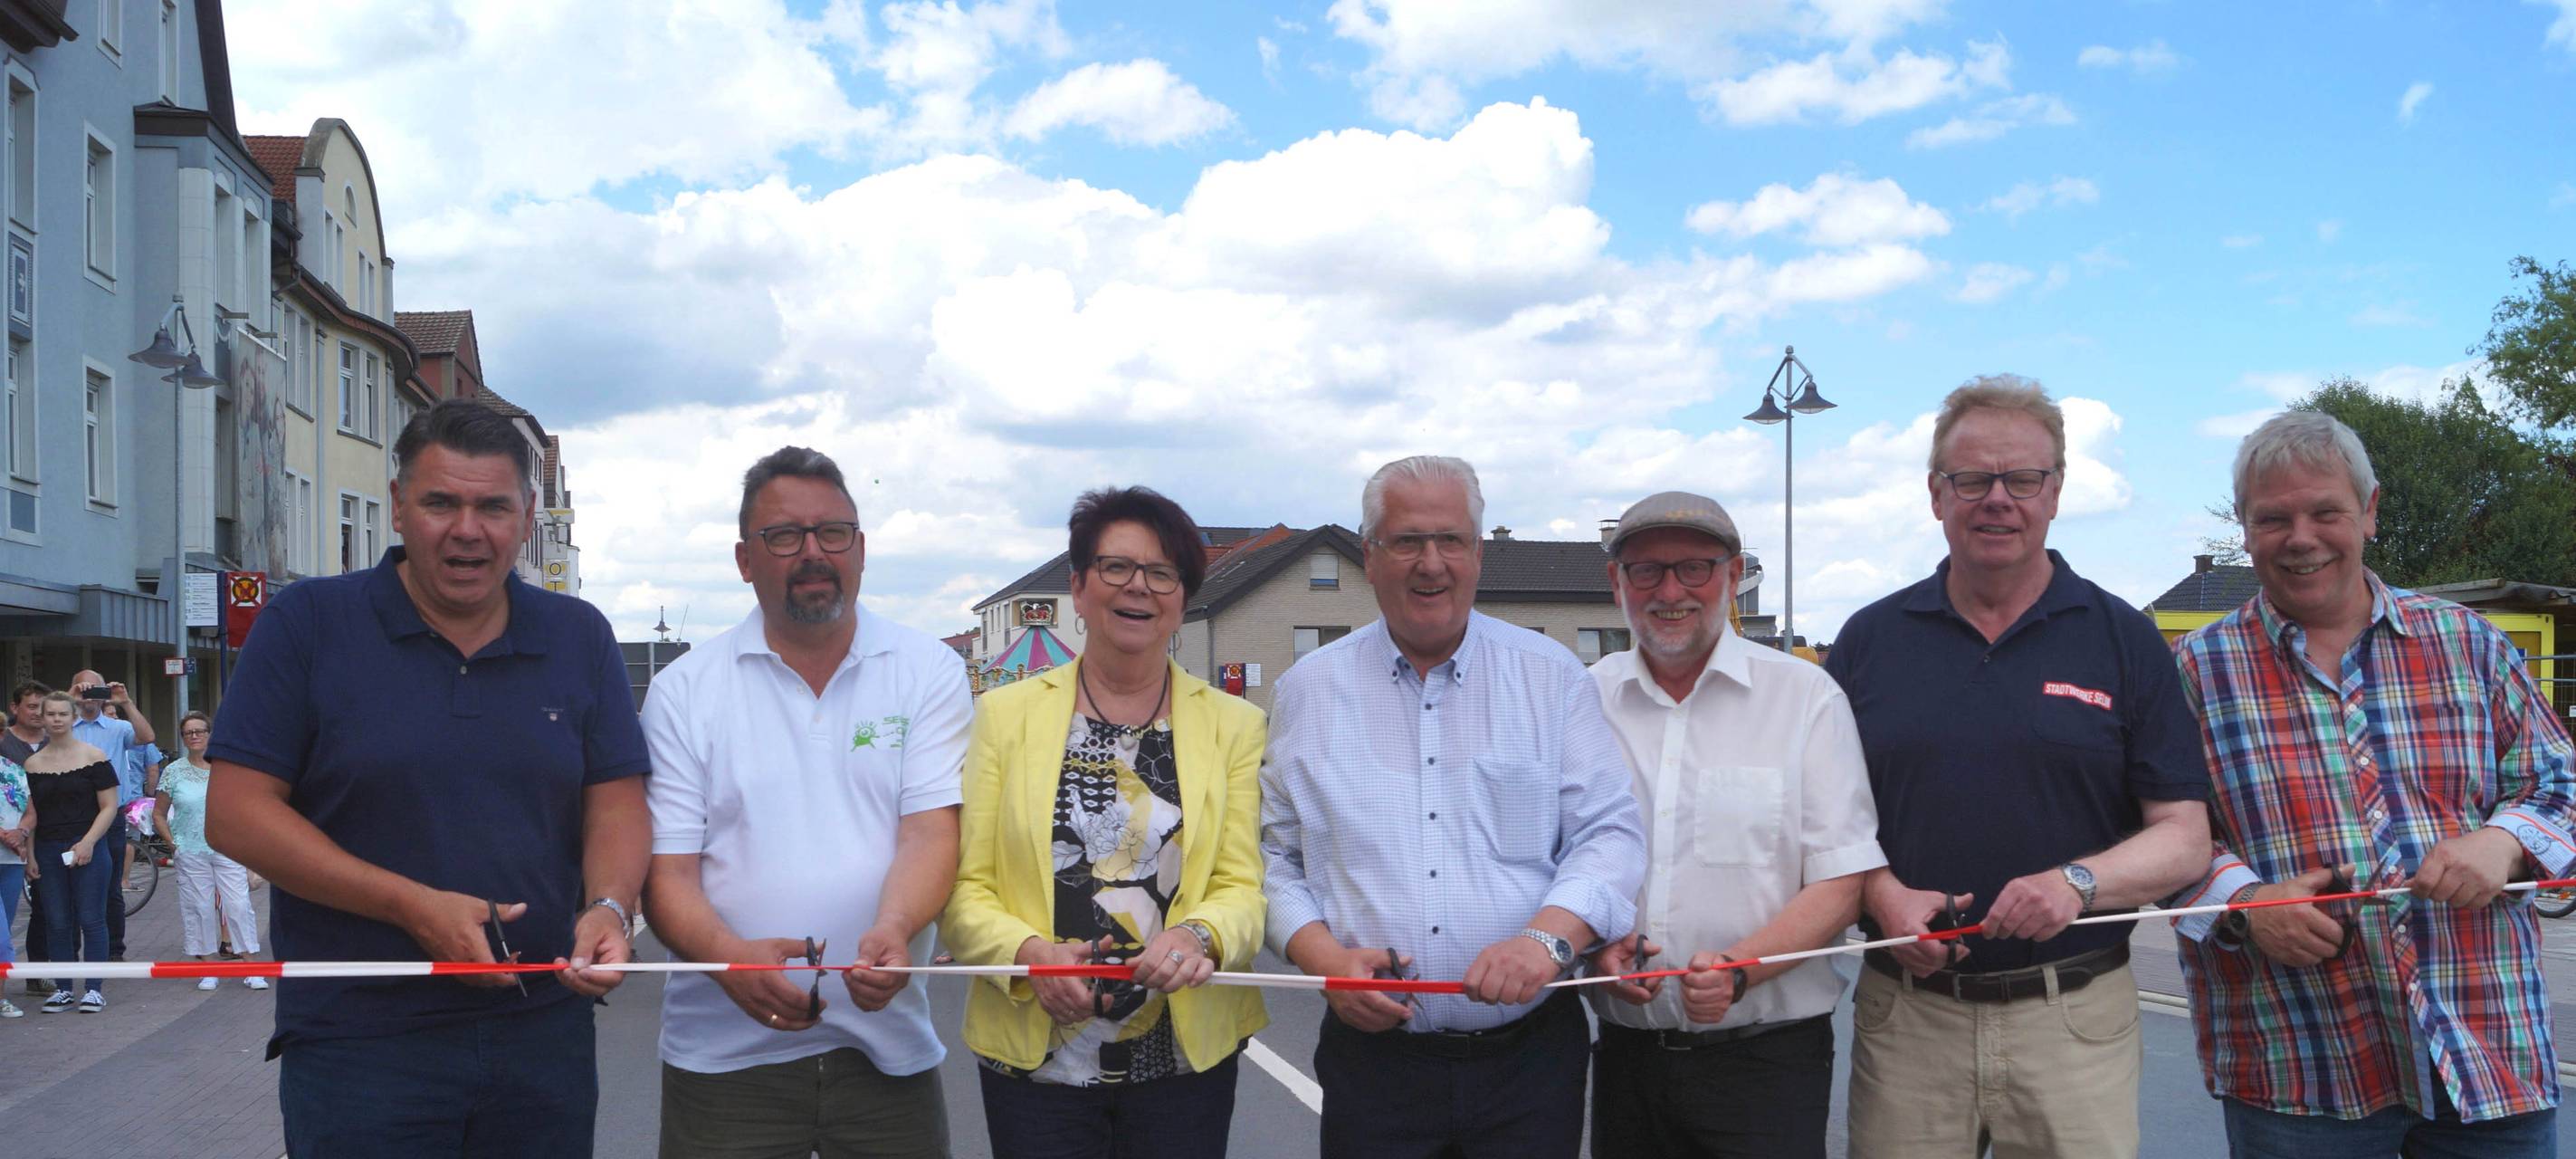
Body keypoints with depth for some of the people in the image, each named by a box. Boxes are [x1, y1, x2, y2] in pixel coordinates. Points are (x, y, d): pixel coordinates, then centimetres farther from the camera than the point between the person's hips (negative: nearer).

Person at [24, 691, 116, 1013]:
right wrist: (29, 855, 5)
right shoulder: (33, 763, 10)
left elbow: (109, 807, -2)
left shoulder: (93, 756, -1)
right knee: (58, 923, 6)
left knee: (90, 920, -3)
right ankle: (63, 989, 13)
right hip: (48, 851, 3)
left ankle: (94, 988, 3)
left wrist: (87, 842, -13)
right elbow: (30, 814, 13)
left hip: (87, 850, -3)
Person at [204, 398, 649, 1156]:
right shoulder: (308, 623, -3)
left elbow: (617, 804, 6)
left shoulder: (580, 637, 7)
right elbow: (234, 811, -8)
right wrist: (413, 907, -16)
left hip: (544, 1031, 3)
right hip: (358, 1042, -3)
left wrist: (609, 908, -16)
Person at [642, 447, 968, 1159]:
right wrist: (728, 957, -22)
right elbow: (668, 868, -2)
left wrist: (893, 929, -28)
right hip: (725, 1052, 0)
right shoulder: (683, 691, 3)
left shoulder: (928, 672, 3)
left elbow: (931, 829, -8)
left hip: (888, 1041, 1)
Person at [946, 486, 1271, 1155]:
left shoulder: (1234, 725, 5)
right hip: (1034, 1056, 0)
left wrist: (1198, 936, -23)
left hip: (1188, 1056, 1)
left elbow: (1243, 886, -1)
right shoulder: (1006, 715, 4)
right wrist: (1029, 952, -18)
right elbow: (964, 887, 0)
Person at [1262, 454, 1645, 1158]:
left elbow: (1610, 832, -1)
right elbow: (1272, 856, 9)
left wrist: (1549, 936, -18)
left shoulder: (1551, 676, 4)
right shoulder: (1309, 690, 6)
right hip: (1373, 1055, 1)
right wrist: (1325, 959, -8)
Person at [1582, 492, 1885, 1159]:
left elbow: (1840, 888, -6)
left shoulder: (1806, 697, -2)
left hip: (1767, 1057, -2)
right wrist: (1593, 946, -9)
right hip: (1626, 1050, 3)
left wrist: (1739, 970, -21)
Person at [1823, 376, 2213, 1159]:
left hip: (2075, 1019, -1)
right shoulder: (1869, 640, 7)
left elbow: (2184, 838, 1)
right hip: (1904, 1015, 1)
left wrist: (2079, 881, -17)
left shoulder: (2124, 640, 4)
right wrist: (1883, 895, -10)